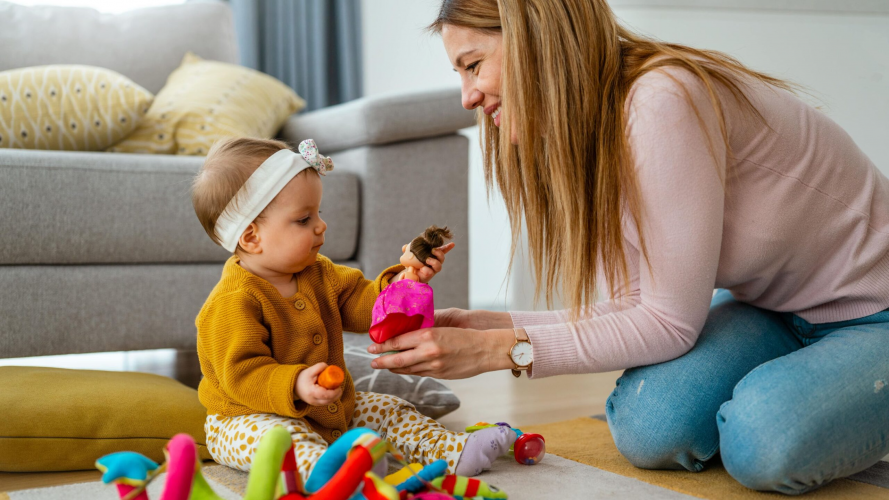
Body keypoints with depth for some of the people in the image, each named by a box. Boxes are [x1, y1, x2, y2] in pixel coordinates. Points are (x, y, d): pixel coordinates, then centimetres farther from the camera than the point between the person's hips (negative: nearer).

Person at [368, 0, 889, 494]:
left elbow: (669, 324, -26)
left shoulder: (663, 102, -30)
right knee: (648, 428, -19)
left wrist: (501, 350, -25)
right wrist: (485, 326, -13)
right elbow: (634, 308, -5)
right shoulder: (588, 137, -2)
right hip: (771, 309, 6)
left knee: (767, 444, -33)